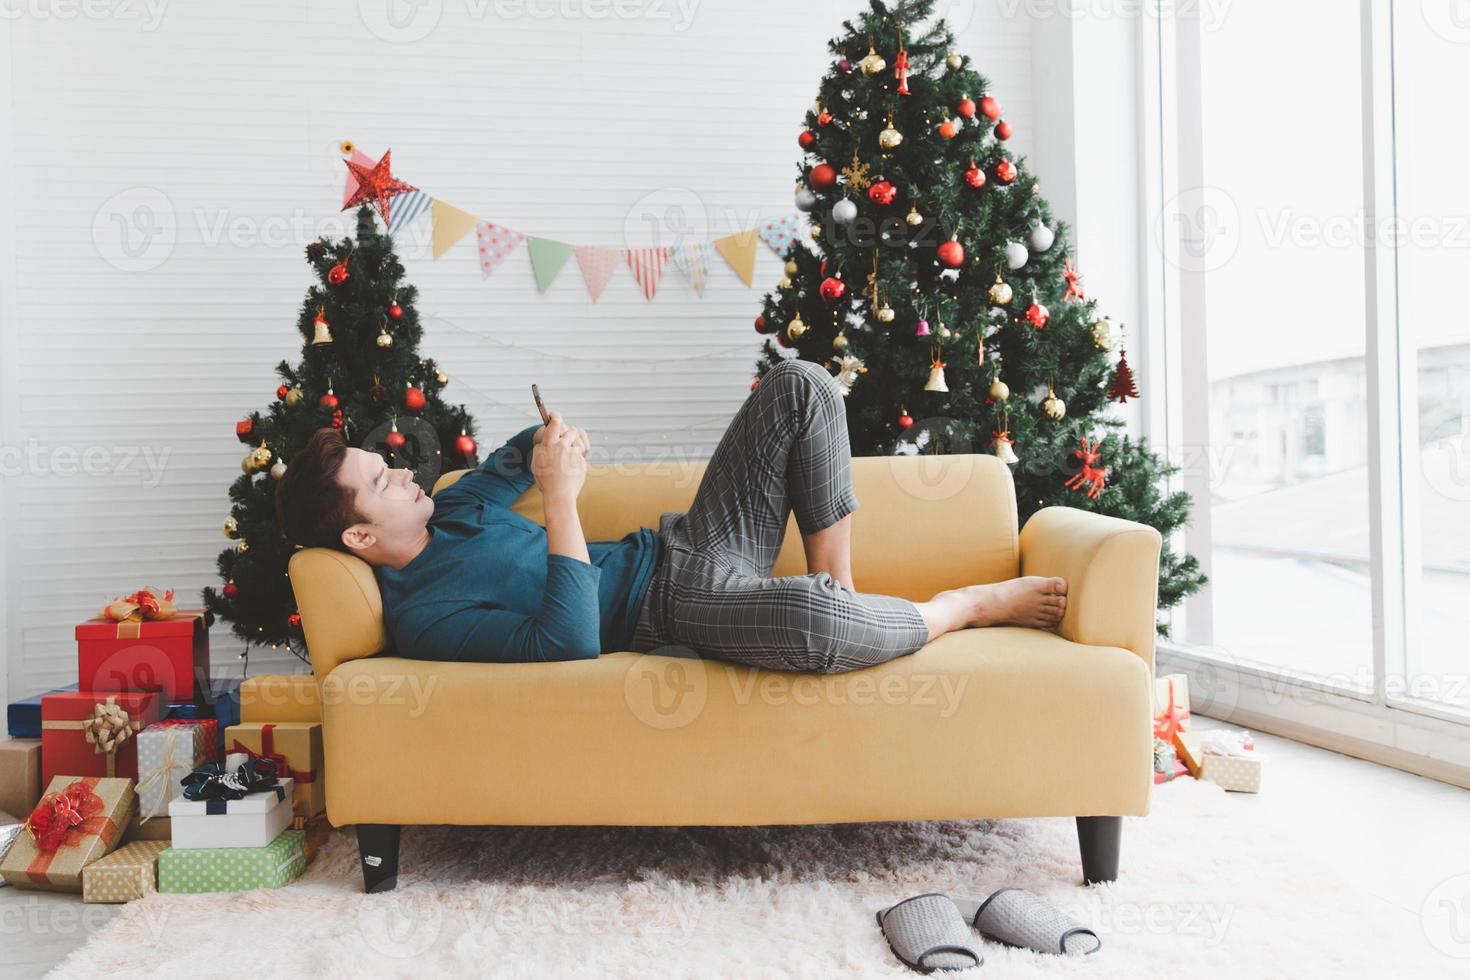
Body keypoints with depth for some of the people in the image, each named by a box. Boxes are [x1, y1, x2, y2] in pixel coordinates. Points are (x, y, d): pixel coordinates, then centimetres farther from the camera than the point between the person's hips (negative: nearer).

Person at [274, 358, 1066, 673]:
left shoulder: (448, 512, 13)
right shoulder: (421, 615, -14)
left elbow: (513, 462, 30)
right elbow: (570, 640, -27)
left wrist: (548, 443, 3)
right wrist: (561, 498, -26)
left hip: (683, 549, 9)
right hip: (673, 610, -9)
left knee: (800, 386, 1)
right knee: (809, 619, -44)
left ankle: (839, 585, -2)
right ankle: (968, 605, -10)